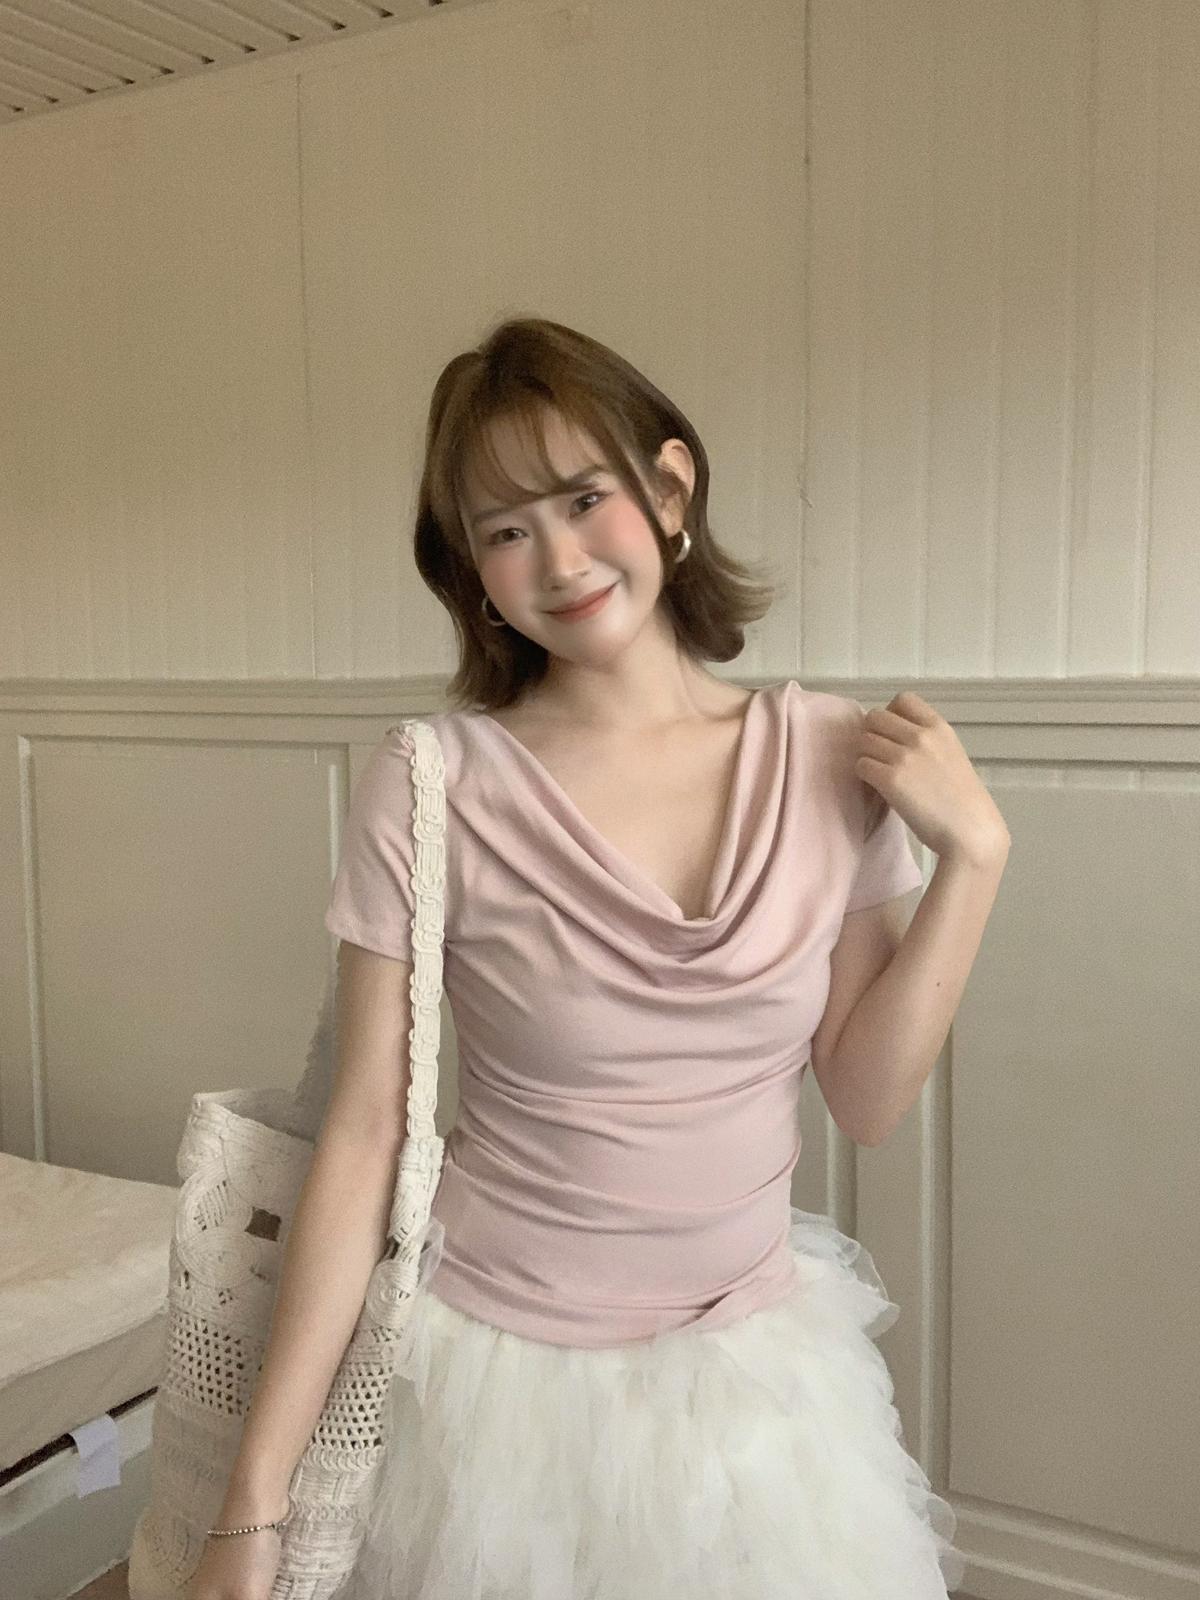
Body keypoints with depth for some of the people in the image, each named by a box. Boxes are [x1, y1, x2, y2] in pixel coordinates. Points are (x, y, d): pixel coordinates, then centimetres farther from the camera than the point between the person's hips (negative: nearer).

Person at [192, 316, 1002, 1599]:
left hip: (759, 1362, 3)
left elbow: (863, 1103, -4)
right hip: (504, 1377, -2)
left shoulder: (830, 757, -8)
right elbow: (365, 1132, -11)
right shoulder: (433, 785, -15)